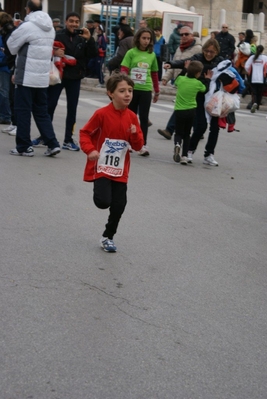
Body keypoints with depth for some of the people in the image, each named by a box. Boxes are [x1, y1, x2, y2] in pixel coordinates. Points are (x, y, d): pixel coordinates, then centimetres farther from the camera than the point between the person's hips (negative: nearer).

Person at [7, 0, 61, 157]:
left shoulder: (27, 26, -13)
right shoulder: (50, 28, 9)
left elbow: (12, 45, -3)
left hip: (27, 77, -7)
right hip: (43, 78, 7)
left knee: (23, 111, 2)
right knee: (41, 112, 13)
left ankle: (24, 146, 5)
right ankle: (52, 144, 6)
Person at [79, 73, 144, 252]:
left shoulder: (132, 117, 0)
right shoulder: (102, 114, -13)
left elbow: (138, 146, 3)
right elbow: (85, 133, -5)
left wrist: (135, 134, -18)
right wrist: (90, 150, -22)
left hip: (120, 170, 4)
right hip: (101, 167, -4)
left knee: (119, 206, 5)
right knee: (103, 202, -16)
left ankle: (108, 237, 27)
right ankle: (99, 190, 21)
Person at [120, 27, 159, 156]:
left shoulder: (152, 55, 6)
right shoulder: (131, 53, -2)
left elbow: (154, 74, 13)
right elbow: (124, 70, -6)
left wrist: (157, 91, 16)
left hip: (146, 90, 1)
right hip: (132, 89, -1)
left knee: (144, 117, 0)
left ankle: (143, 145, 0)